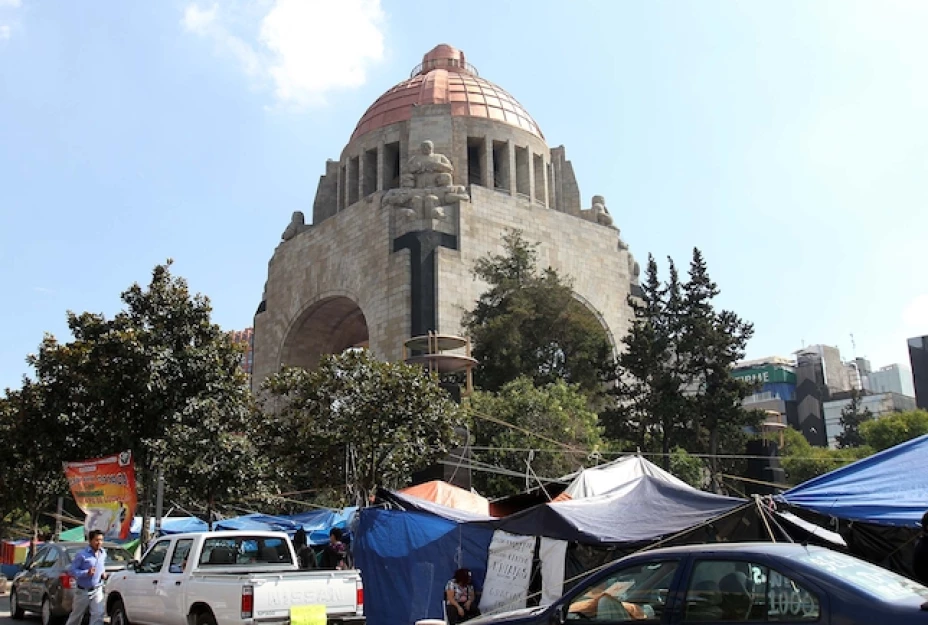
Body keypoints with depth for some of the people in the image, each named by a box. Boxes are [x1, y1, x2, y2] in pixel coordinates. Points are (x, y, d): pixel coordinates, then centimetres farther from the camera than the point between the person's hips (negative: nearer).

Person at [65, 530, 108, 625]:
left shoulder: (103, 553, 3)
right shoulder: (82, 554, -15)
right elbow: (71, 570, -14)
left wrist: (103, 573, 1)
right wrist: (86, 573, -27)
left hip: (97, 590, 3)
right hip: (83, 591, -3)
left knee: (98, 614, -14)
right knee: (76, 616, 16)